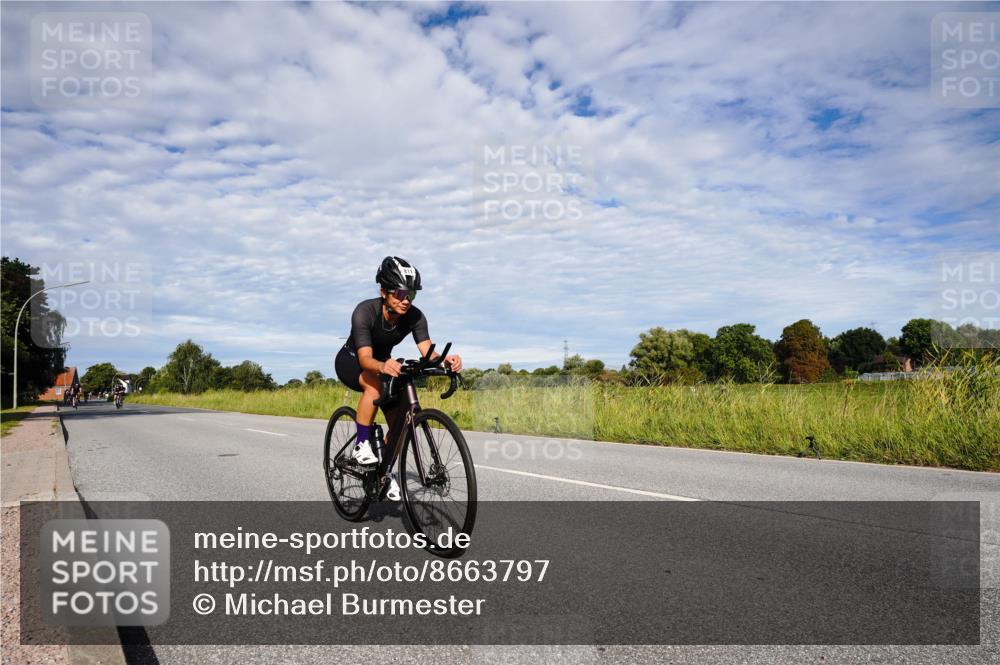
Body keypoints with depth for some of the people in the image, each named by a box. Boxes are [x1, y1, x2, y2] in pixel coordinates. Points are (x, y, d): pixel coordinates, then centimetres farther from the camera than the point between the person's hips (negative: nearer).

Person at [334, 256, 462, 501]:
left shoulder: (415, 316, -23)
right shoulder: (365, 311, -33)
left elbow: (428, 352, -32)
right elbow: (365, 358, -43)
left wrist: (446, 360, -55)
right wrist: (382, 366, -65)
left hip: (384, 364, 4)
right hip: (350, 361, -4)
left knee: (400, 419, -9)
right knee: (374, 384, -38)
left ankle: (385, 471, 13)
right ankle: (361, 444, -21)